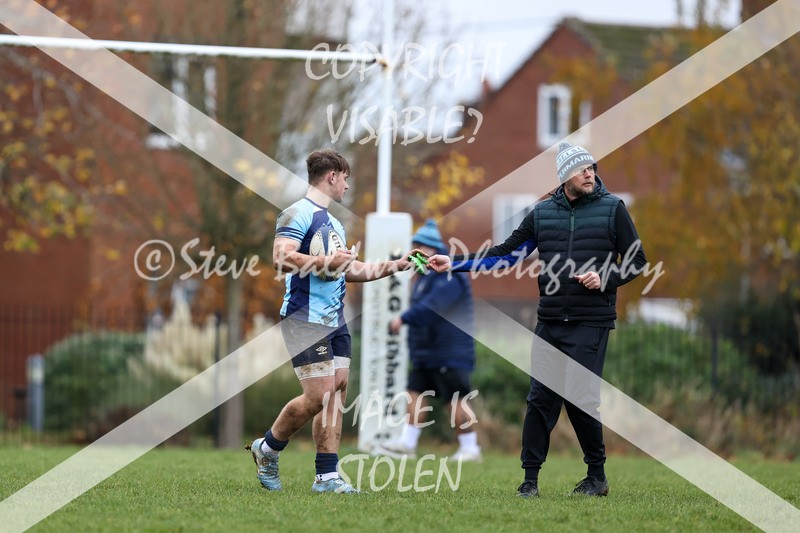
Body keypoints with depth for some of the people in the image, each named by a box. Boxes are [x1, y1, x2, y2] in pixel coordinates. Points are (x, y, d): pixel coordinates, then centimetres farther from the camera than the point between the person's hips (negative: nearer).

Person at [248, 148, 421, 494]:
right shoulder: (298, 214, -9)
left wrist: (396, 265, 25)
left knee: (336, 393, 3)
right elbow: (281, 257, -22)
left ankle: (326, 475, 4)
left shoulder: (333, 223, 21)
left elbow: (352, 271, 29)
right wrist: (326, 261, -20)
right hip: (306, 319, -9)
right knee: (318, 396, -12)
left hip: (335, 321, 9)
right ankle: (267, 449, 8)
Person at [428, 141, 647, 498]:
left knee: (580, 400, -8)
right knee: (540, 398, -1)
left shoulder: (612, 209, 2)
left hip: (590, 323, -3)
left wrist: (606, 279, -12)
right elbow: (504, 254, 13)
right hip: (550, 321, 3)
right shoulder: (542, 213, 10)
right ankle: (530, 478, 4)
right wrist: (454, 264, 6)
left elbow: (637, 261, 5)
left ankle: (597, 476, 8)